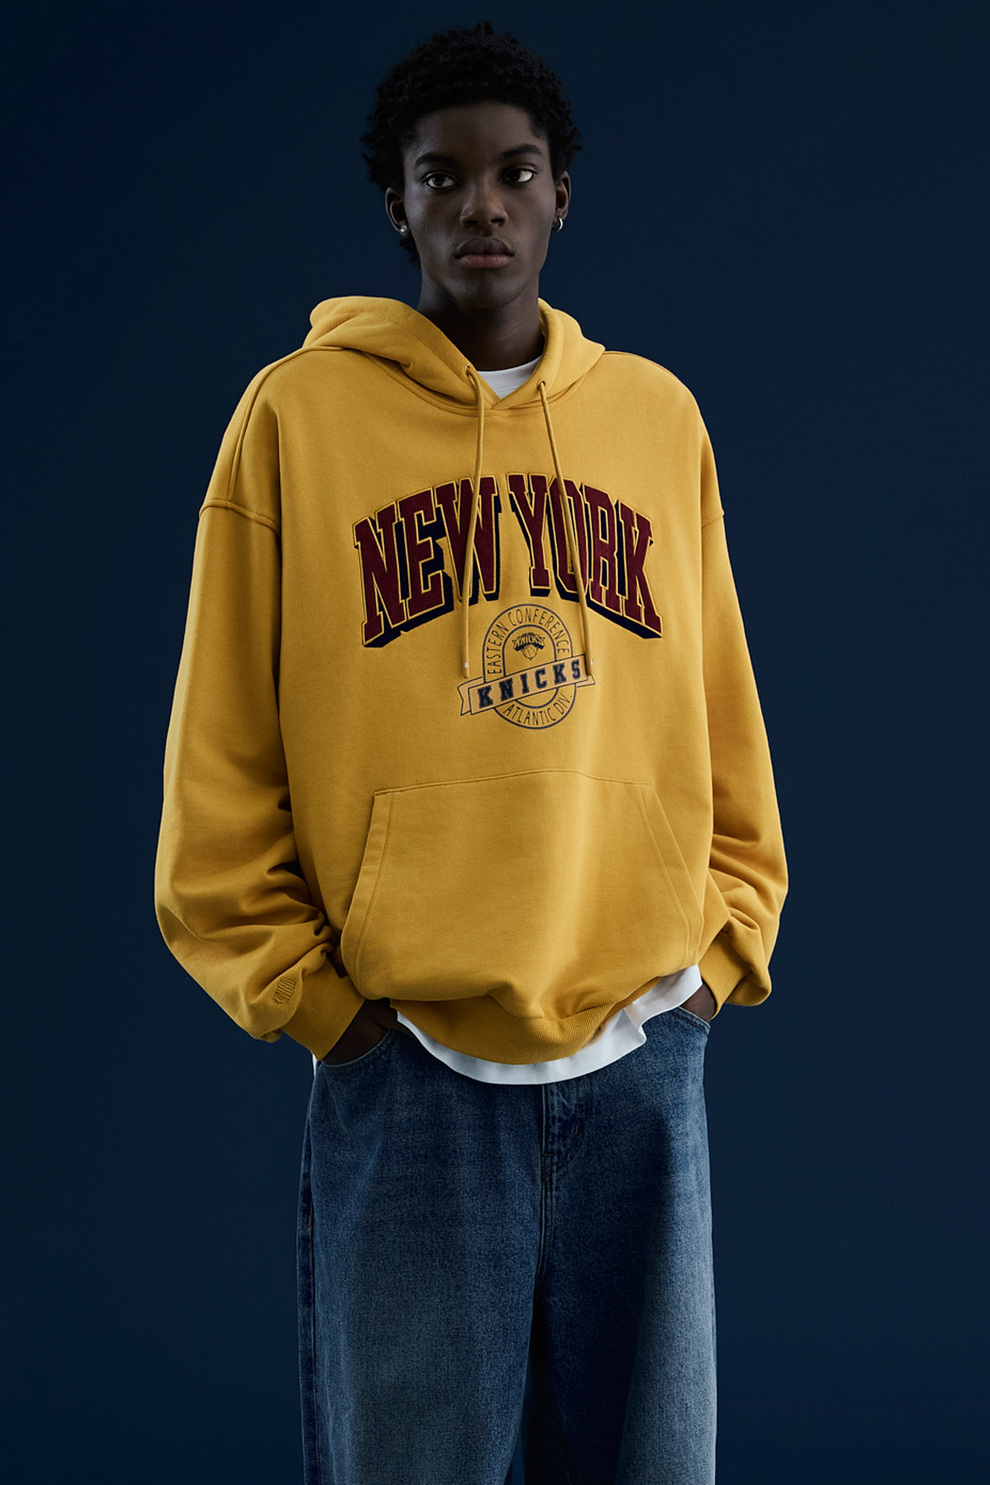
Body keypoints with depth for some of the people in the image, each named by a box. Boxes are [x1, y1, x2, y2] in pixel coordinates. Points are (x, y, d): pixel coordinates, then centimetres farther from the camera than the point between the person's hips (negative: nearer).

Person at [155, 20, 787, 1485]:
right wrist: (304, 991, -2)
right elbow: (220, 756, 2)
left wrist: (723, 947, 7)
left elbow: (723, 721, 15)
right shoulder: (301, 412, 1)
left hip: (644, 1060, 3)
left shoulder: (660, 417, 10)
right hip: (405, 1067, -2)